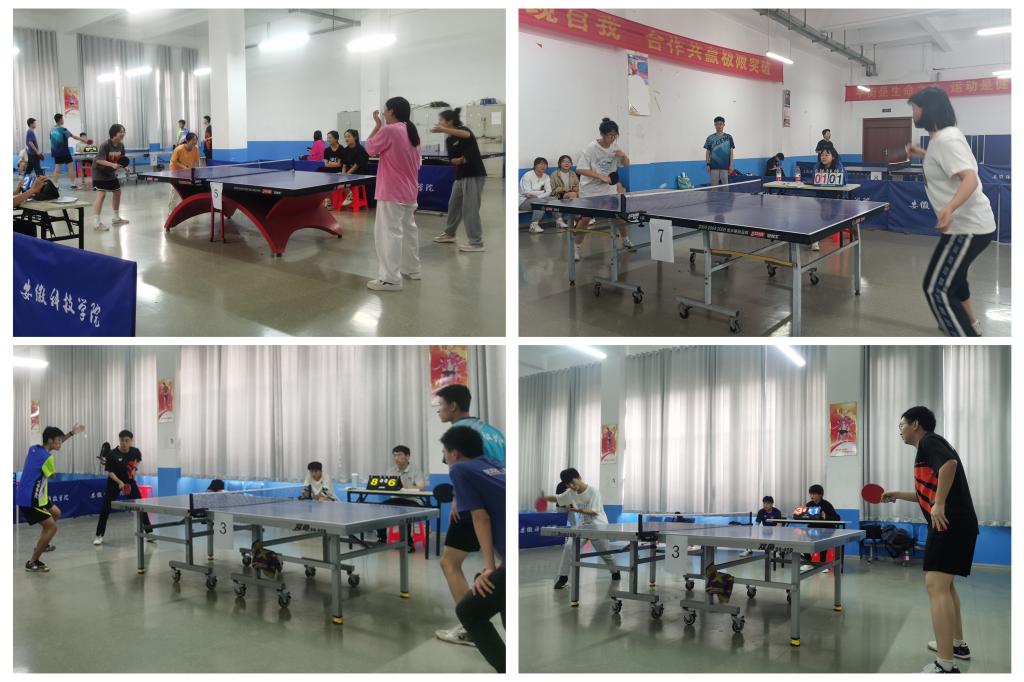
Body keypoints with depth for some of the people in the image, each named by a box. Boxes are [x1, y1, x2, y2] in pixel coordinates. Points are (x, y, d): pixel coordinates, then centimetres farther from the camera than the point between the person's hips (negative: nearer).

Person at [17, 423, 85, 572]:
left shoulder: (34, 449, 5)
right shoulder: (47, 458, -21)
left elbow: (54, 445, 24)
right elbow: (52, 475, -2)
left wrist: (71, 433, 22)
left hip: (34, 497, 10)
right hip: (30, 500, -10)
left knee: (56, 513, 24)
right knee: (51, 527, -8)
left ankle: (41, 545, 29)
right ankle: (32, 563, -3)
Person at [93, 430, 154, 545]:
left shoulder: (135, 451, -11)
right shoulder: (112, 454, -20)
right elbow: (110, 472, -18)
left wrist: (135, 469, -6)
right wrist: (119, 482, -31)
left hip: (129, 482, 2)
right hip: (114, 483, -2)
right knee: (105, 509, -3)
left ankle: (149, 532, 6)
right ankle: (99, 535, 9)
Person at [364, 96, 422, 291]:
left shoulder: (389, 130, -16)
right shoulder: (412, 132, 10)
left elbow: (370, 148, -4)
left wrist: (377, 126, 4)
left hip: (392, 193, -9)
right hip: (409, 191, 9)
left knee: (389, 232, -8)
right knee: (409, 229, 19)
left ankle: (390, 279, -11)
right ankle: (412, 268, 30)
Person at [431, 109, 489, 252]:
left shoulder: (463, 129, -11)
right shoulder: (448, 140, 9)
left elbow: (466, 135, -36)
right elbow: (452, 160, 4)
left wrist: (443, 130, -46)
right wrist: (462, 158, -18)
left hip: (474, 175, -8)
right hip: (460, 175, 8)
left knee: (470, 208, -9)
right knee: (454, 204, 18)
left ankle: (476, 243, -6)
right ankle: (449, 234, 35)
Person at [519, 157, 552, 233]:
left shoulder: (546, 177, 6)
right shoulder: (527, 175, -12)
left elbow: (549, 192, -5)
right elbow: (527, 192, -20)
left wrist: (537, 196, -23)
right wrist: (542, 192, -8)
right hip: (523, 201, -6)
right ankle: (533, 225, -31)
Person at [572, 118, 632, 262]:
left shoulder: (615, 146, -1)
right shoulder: (591, 148, -17)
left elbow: (626, 164, 9)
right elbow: (580, 170, -22)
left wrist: (623, 156, -15)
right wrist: (601, 176, -28)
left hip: (609, 190, 5)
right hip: (591, 190, -5)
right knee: (585, 218, -9)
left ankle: (625, 241, 26)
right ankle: (577, 247, 6)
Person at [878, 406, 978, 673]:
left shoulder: (928, 441, -5)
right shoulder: (932, 446, 25)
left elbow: (949, 463, -27)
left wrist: (939, 505, -27)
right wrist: (897, 495, 30)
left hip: (949, 523, -11)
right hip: (959, 523, 11)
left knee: (936, 586, -15)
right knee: (945, 584, 25)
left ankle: (946, 666, -20)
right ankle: (958, 644, 36)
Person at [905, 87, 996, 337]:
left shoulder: (946, 139, -21)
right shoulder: (944, 137, 10)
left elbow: (970, 179, -33)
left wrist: (950, 208, -49)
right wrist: (924, 155, 25)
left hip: (968, 226, -11)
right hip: (969, 222, 11)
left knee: (936, 288, -11)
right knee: (951, 273, 31)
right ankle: (969, 324, 50)